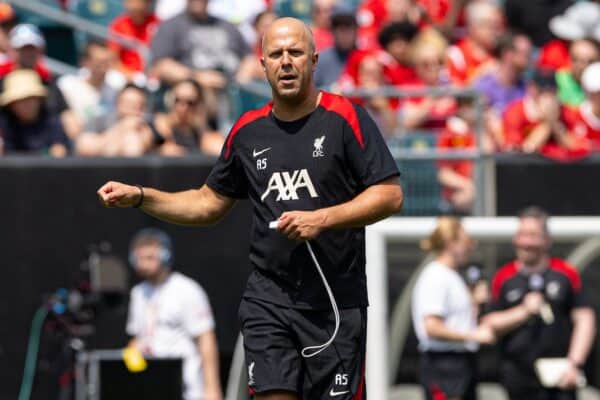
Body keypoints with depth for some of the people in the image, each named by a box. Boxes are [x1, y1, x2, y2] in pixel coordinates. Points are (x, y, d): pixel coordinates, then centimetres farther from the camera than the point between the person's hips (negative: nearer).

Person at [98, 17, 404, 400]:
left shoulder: (346, 118, -5)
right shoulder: (248, 131, 9)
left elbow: (390, 195, -8)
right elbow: (209, 203, 20)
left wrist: (321, 218, -18)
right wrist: (138, 196, 9)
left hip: (337, 305, -3)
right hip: (268, 300, 3)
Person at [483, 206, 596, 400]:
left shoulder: (566, 274, 2)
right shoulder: (504, 278, 5)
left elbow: (584, 319, 1)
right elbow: (490, 323, 5)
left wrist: (574, 363, -8)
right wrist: (523, 312, -11)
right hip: (520, 377, 1)